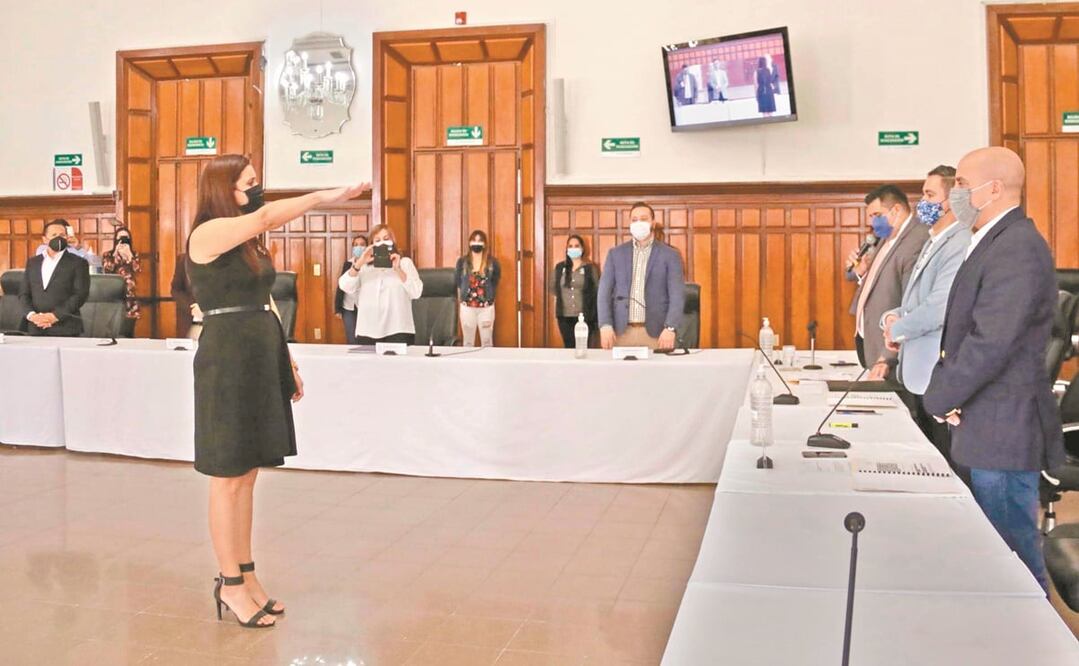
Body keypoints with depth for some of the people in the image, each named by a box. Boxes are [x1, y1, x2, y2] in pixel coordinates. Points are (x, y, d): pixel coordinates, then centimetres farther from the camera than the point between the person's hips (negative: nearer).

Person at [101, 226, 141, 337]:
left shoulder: (134, 255, 11)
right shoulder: (107, 255, 9)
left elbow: (136, 270, -6)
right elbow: (107, 270, -9)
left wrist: (128, 254, -13)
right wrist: (117, 253, -10)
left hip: (129, 297, 0)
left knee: (127, 332, -4)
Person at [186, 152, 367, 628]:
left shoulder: (248, 243, 16)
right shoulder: (207, 233, -9)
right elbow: (266, 217, -25)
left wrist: (287, 360, 16)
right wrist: (326, 196, -22)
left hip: (260, 361, 8)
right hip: (227, 361, -8)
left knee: (247, 475, 11)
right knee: (229, 477, 0)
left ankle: (246, 576, 19)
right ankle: (230, 583, 11)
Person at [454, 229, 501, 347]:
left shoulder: (492, 263, -3)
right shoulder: (462, 262, -1)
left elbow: (495, 282, 8)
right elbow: (457, 283, 9)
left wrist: (489, 297, 10)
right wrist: (463, 298, 10)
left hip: (486, 307, -1)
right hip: (467, 307, 1)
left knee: (487, 342, 5)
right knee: (468, 342, 9)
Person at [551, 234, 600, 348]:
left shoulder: (590, 268, 0)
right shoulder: (559, 267, 7)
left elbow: (597, 292, 0)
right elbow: (553, 288, 20)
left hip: (585, 316, -2)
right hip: (565, 316, 2)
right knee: (568, 347, 6)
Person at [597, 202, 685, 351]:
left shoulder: (670, 255, 3)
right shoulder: (615, 254, 10)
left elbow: (677, 295, -3)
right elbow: (604, 292, 6)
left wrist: (670, 328, -16)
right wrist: (605, 325, -8)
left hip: (656, 333, -2)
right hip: (622, 332, 2)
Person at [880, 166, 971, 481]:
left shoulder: (960, 244, -17)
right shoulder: (933, 243, 17)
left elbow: (940, 307, -25)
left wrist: (897, 329, -9)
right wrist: (891, 317, 0)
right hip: (916, 377, 10)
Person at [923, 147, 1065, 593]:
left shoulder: (1016, 248, -19)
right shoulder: (993, 242, 13)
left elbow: (991, 344, -24)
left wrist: (939, 398, -12)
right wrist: (947, 391, 1)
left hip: (1004, 429, -10)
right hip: (988, 425, 10)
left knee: (1011, 550, 2)